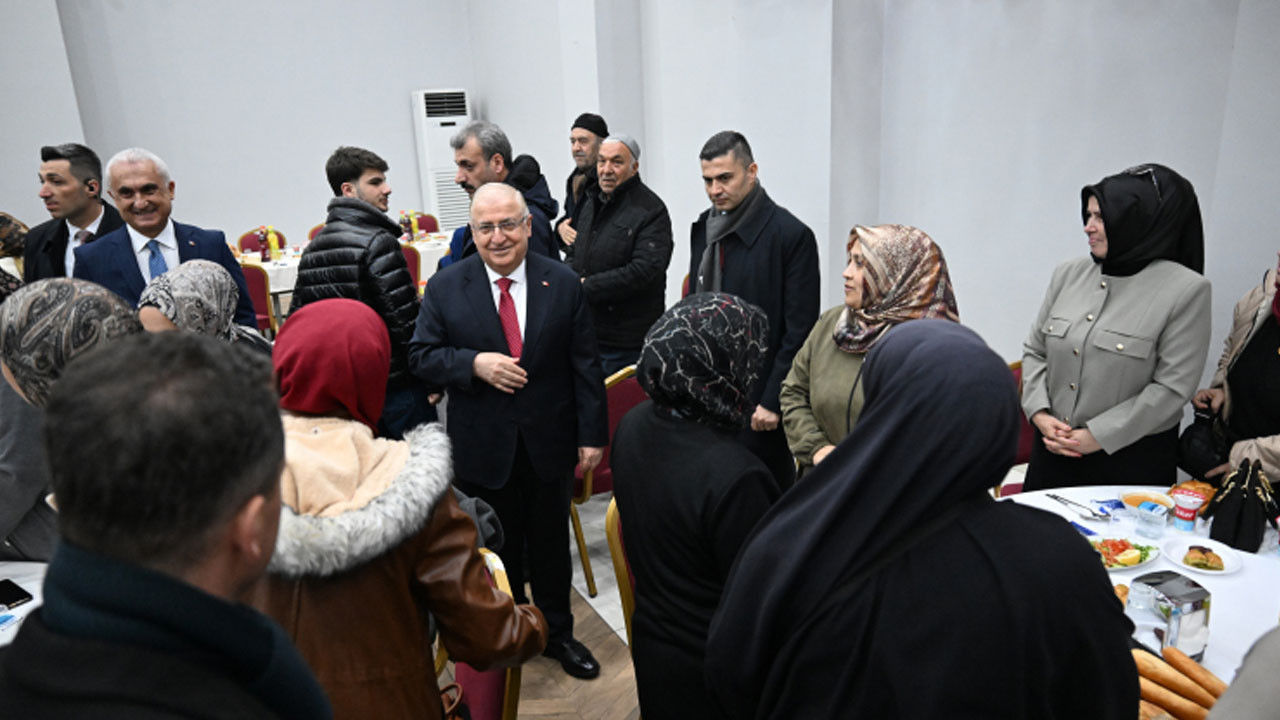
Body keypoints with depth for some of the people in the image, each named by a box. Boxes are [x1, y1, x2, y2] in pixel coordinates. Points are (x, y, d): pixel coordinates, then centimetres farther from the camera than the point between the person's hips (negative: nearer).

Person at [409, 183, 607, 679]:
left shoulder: (563, 283, -3)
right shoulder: (445, 288, -4)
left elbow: (585, 364, -2)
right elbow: (421, 356, -3)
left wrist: (593, 434, -5)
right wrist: (474, 364, -21)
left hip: (549, 444, 1)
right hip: (482, 448, 0)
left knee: (551, 543, 17)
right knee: (496, 549, 16)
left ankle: (557, 632, 38)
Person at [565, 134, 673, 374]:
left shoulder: (650, 210, -12)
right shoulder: (591, 203, 15)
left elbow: (643, 271, -21)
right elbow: (573, 253, 24)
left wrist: (586, 287, -18)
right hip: (584, 331, 7)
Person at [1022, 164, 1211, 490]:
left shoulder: (1186, 289, -10)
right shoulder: (1069, 273, 4)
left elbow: (1172, 387, -13)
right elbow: (1034, 350, 7)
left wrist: (1097, 436, -14)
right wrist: (1039, 413, -7)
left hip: (1132, 460, -4)